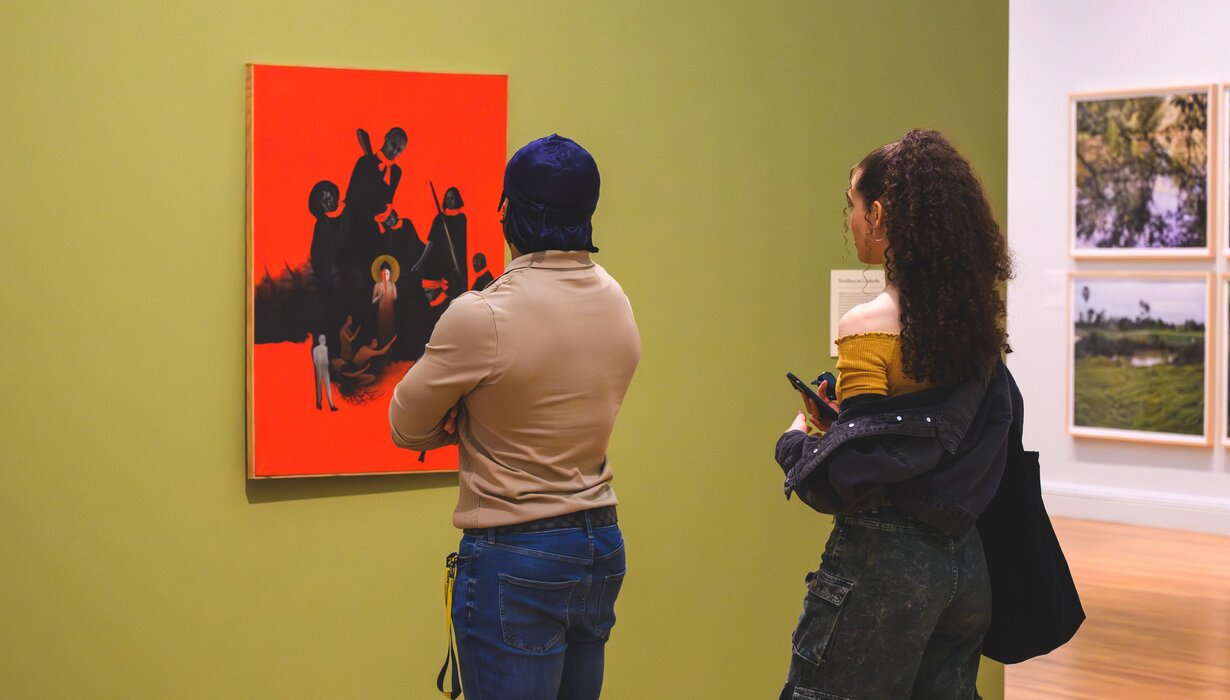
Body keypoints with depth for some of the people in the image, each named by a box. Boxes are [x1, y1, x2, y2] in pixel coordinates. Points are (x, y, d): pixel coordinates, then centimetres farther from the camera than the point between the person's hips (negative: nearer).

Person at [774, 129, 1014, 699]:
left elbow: (850, 478, -19)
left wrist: (796, 439, 2)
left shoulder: (870, 327, -15)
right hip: (965, 561, 8)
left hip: (885, 563, -8)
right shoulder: (973, 319, 6)